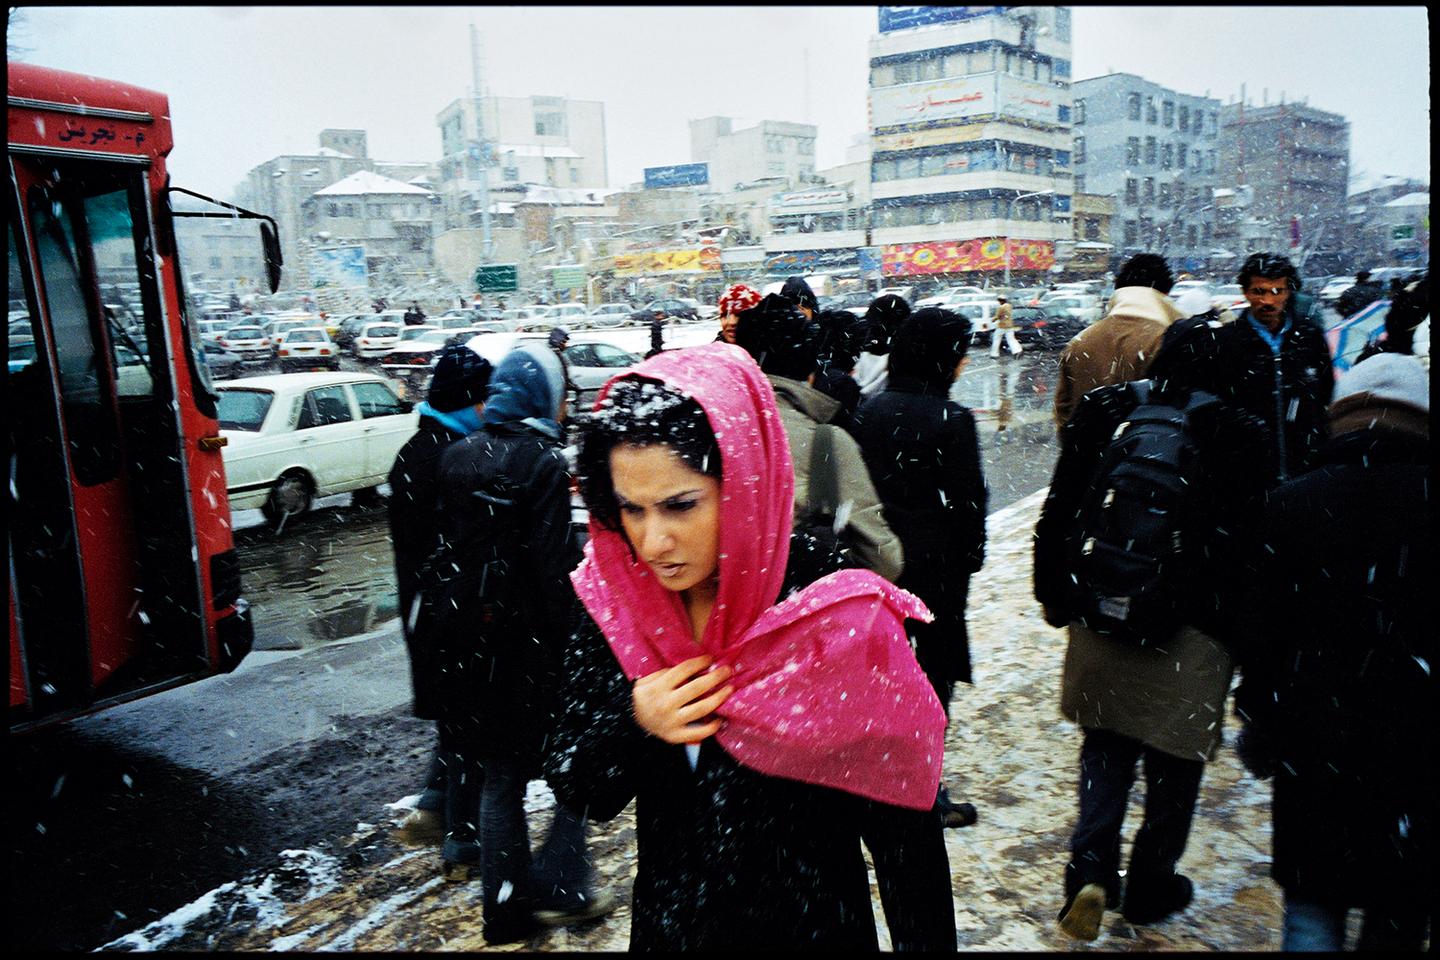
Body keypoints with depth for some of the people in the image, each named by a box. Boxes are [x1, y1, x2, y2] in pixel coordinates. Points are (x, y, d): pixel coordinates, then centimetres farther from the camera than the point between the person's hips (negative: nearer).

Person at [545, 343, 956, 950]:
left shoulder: (839, 621, -24)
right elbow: (578, 792, -6)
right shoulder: (612, 603, -13)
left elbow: (903, 834, -16)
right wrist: (632, 727, -23)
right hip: (666, 923, 4)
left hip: (810, 928, -3)